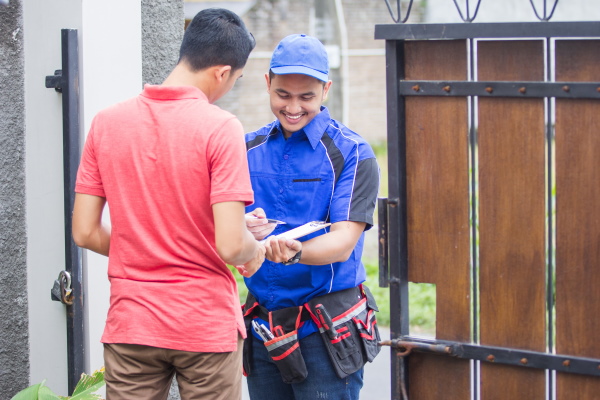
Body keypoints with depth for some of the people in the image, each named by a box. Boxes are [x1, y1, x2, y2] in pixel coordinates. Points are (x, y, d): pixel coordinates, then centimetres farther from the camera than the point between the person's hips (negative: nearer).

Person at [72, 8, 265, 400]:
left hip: (130, 324, 3)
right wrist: (256, 251, 4)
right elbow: (230, 245, -18)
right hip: (207, 325, -3)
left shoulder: (107, 122, 1)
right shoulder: (221, 128, -12)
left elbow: (85, 232, 2)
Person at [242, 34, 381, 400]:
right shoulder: (249, 149, 9)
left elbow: (343, 242, -14)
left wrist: (294, 252, -34)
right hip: (262, 327, 4)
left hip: (326, 332, -4)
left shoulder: (352, 154, -5)